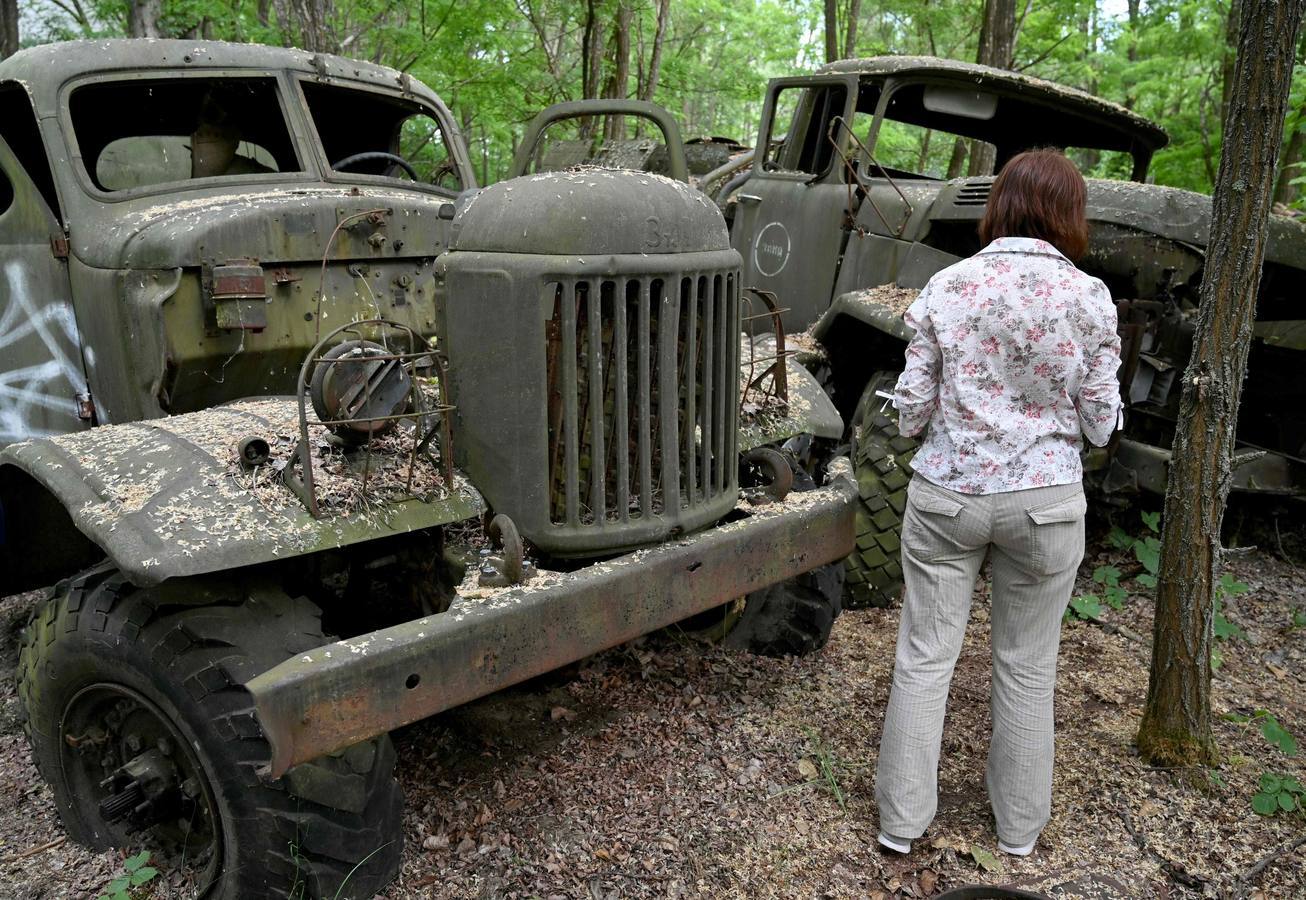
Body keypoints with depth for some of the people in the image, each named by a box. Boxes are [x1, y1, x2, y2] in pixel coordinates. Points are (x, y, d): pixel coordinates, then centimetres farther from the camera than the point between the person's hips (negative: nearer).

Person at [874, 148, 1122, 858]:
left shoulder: (946, 286, -5)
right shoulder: (1087, 297, -7)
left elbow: (912, 412, -3)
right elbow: (1101, 425, -3)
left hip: (946, 494, 0)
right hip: (1045, 502, 0)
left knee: (924, 656, 11)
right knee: (1027, 666, 15)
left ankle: (901, 820, 22)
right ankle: (1019, 825, 32)